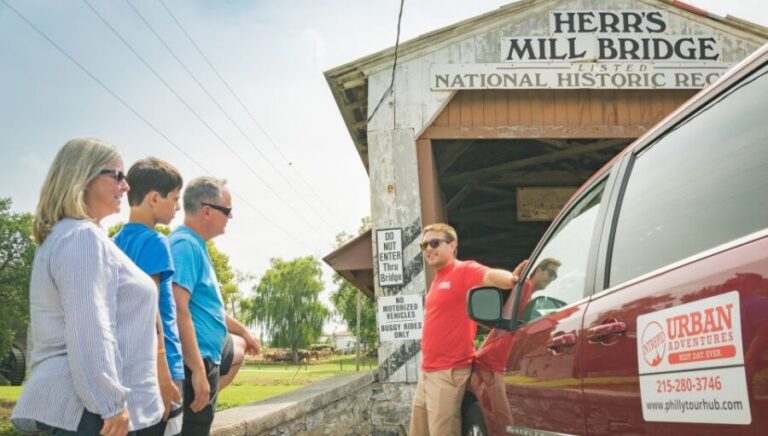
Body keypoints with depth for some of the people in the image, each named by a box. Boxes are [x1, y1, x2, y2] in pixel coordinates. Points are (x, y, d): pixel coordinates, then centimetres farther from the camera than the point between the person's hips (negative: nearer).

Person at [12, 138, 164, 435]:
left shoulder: (62, 236, 19)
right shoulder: (83, 237, -13)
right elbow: (88, 331, -22)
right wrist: (112, 402, -23)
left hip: (74, 402, 10)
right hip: (88, 408, -10)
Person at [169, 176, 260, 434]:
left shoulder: (196, 245, 12)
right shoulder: (186, 245, -20)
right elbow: (179, 309, -29)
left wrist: (242, 330, 33)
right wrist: (198, 370, -30)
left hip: (209, 351, 11)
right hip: (196, 359, -10)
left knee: (239, 347, 34)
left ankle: (206, 400, 23)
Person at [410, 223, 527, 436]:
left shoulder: (464, 271, -9)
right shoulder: (437, 280, 17)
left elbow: (490, 276, -30)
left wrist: (510, 279, -52)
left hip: (449, 372, -9)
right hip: (427, 371, 9)